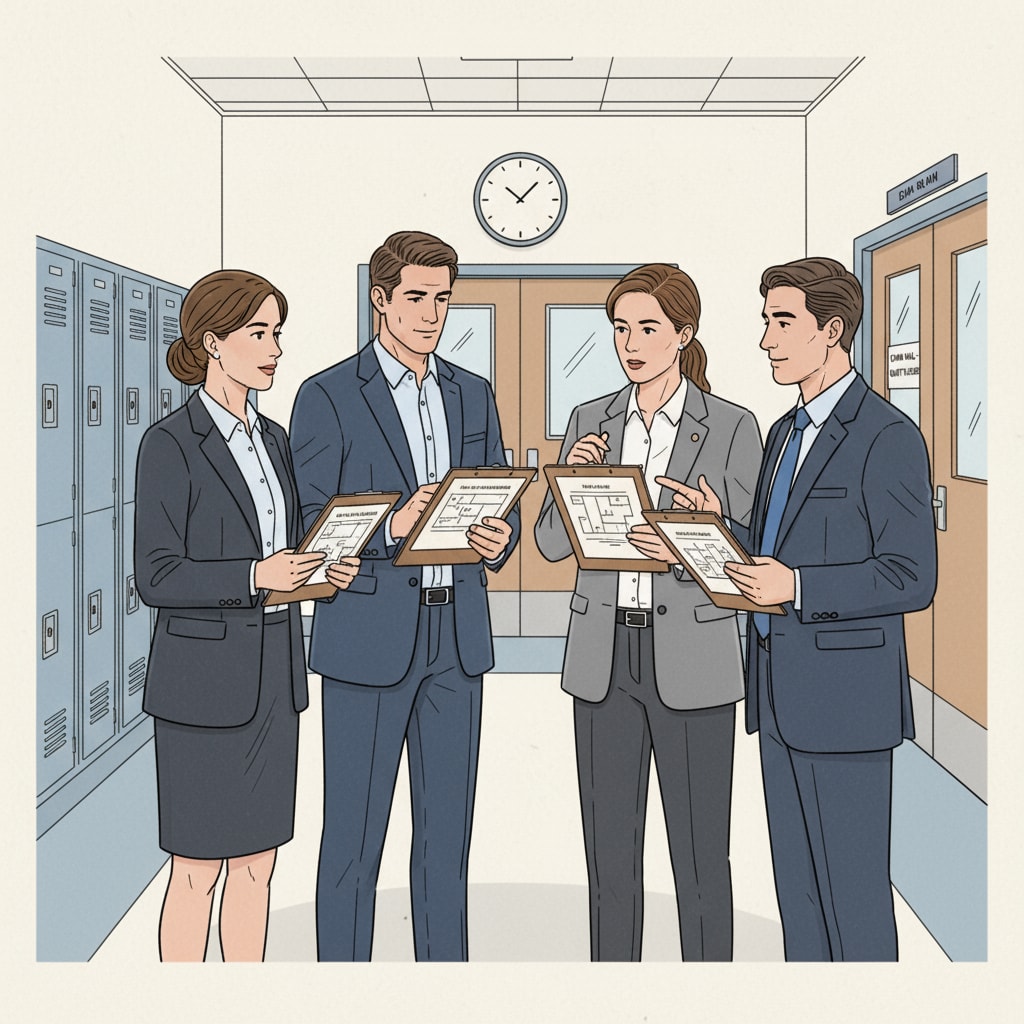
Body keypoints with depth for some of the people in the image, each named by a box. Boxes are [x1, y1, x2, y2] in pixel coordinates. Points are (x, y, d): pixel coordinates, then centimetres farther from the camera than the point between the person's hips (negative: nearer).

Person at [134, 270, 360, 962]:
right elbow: (157, 577, -15)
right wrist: (256, 576, -25)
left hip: (274, 675, 7)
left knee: (257, 864, 14)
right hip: (205, 677, -7)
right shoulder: (171, 444, -12)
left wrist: (325, 567, -2)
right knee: (197, 872, 3)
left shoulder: (271, 438, 11)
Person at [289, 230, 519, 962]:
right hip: (368, 638, -5)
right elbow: (310, 529, -8)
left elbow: (501, 507, 15)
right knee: (353, 838, 2)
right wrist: (391, 529, -24)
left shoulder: (473, 395, 13)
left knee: (447, 833, 12)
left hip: (457, 635, 5)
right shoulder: (327, 397, -4)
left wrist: (499, 539, -9)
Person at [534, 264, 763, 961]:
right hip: (604, 655, 4)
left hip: (692, 659, -4)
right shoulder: (591, 422, 6)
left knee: (699, 853, 4)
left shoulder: (732, 428, -5)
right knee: (610, 848, 11)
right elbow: (553, 544, 5)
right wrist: (572, 479, -14)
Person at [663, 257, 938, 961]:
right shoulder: (786, 432, 16)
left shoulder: (888, 437, -12)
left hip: (845, 694, -8)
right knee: (796, 883, 15)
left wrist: (797, 586, -26)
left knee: (854, 889, 0)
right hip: (780, 693, 9)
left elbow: (911, 577, -16)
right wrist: (719, 528, 0)